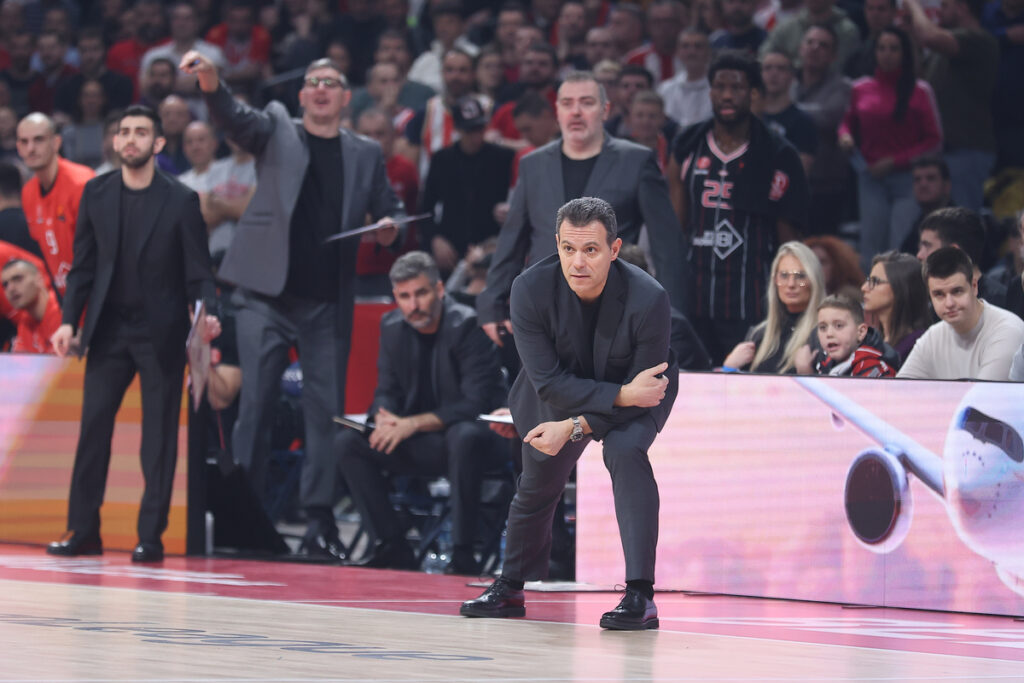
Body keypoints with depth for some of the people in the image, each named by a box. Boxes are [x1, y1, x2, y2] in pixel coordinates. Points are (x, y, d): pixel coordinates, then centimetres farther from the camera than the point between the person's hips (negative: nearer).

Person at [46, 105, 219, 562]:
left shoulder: (181, 200, -3)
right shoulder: (96, 194, 6)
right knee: (93, 426, 0)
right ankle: (83, 531, 5)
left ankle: (151, 536, 4)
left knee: (159, 436, 0)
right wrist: (70, 320, -2)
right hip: (109, 330, 3)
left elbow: (198, 272, -4)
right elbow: (83, 266, 8)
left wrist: (206, 315, -21)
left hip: (161, 333, -3)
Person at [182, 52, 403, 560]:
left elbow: (389, 208, 20)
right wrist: (210, 83, -30)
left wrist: (389, 228, -4)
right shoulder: (276, 131, 8)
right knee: (253, 403, -5)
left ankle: (319, 518, 5)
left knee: (327, 411, 1)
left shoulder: (365, 154, 15)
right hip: (268, 294, -2)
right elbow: (234, 118, -9)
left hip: (330, 303, 2)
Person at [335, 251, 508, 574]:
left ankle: (462, 551, -33)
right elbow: (386, 391, 9)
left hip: (477, 440, -6)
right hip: (424, 448, 6)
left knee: (463, 436, -41)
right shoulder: (393, 327, 4)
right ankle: (393, 546, -11)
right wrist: (385, 419, -16)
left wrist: (414, 424, -27)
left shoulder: (467, 326, -16)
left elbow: (476, 404, -22)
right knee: (348, 443, -11)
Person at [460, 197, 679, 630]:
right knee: (538, 478, 11)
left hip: (637, 388, -3)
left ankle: (641, 596, -27)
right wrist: (621, 396, -37)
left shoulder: (648, 299, -36)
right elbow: (549, 382, -28)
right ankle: (510, 589, 37)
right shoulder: (531, 290, -32)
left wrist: (575, 428, -33)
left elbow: (642, 390, -27)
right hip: (566, 387, 3)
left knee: (625, 452, -29)